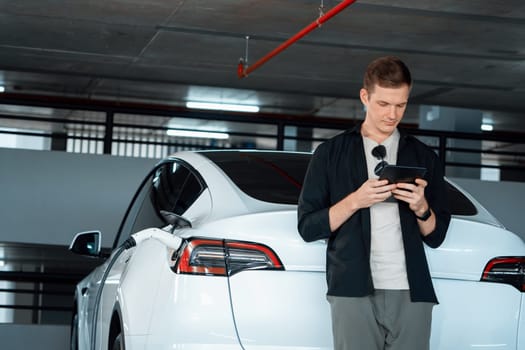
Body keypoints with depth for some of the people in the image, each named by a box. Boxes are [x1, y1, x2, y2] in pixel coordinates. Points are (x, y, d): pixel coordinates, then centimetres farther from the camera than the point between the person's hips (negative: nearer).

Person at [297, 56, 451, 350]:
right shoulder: (331, 154, 8)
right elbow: (307, 227, 2)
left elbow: (436, 237, 12)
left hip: (411, 292, 2)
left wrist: (421, 207, -8)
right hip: (354, 292, -2)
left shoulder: (424, 157, 13)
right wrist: (355, 201, -11)